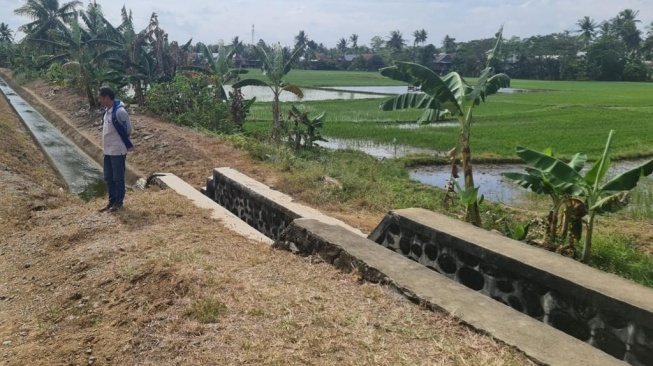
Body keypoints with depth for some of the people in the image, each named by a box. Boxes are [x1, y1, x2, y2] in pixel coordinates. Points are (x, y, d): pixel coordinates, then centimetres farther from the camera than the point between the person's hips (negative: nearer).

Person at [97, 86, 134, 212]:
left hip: (117, 150, -9)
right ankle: (112, 201, 26)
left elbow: (128, 130, -13)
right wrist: (106, 146, 15)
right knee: (108, 178, 15)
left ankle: (118, 203, 14)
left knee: (118, 178, 2)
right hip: (108, 150, 9)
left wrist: (126, 145, 1)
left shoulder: (119, 111, -19)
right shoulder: (107, 110, 8)